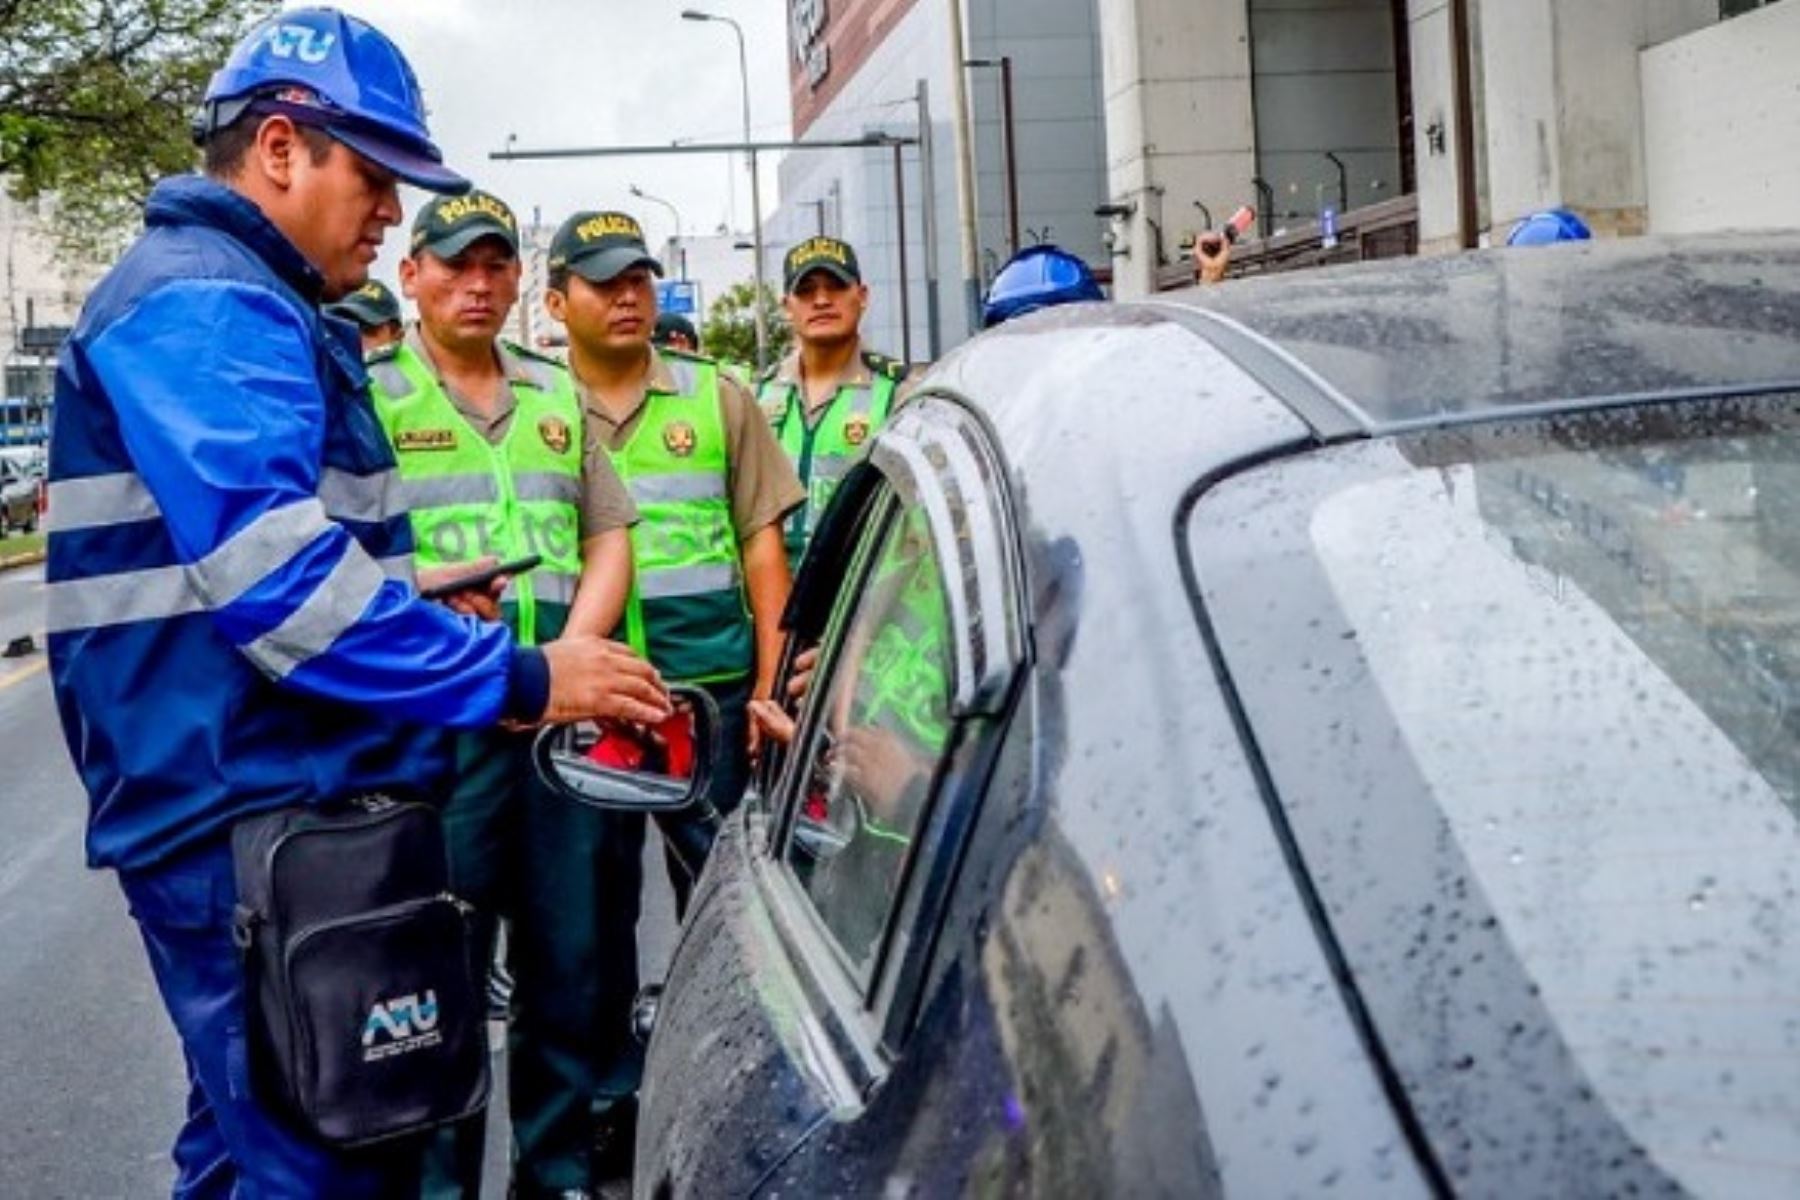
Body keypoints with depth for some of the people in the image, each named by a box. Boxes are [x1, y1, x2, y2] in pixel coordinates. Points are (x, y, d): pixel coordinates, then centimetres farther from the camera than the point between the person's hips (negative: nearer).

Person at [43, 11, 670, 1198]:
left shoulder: (245, 307, 20)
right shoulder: (206, 307, -15)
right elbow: (273, 573, -27)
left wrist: (419, 608, 17)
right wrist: (515, 678, -25)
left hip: (273, 806, 11)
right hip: (255, 812, -11)